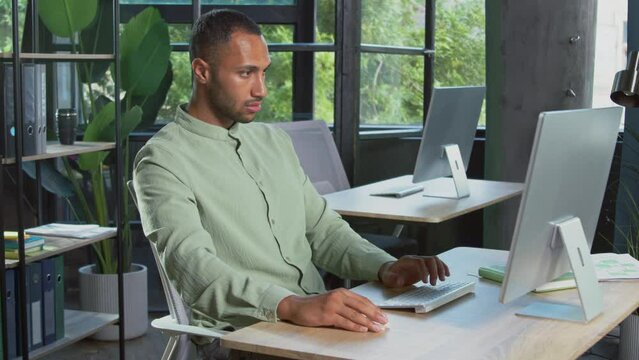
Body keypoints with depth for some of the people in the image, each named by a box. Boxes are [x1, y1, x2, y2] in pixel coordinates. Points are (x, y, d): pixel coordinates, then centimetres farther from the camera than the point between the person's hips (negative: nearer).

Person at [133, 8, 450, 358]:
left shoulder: (274, 140, 17)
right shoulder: (163, 159, -6)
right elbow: (194, 266, -20)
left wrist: (384, 267, 0)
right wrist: (292, 305, -35)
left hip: (320, 321, 7)